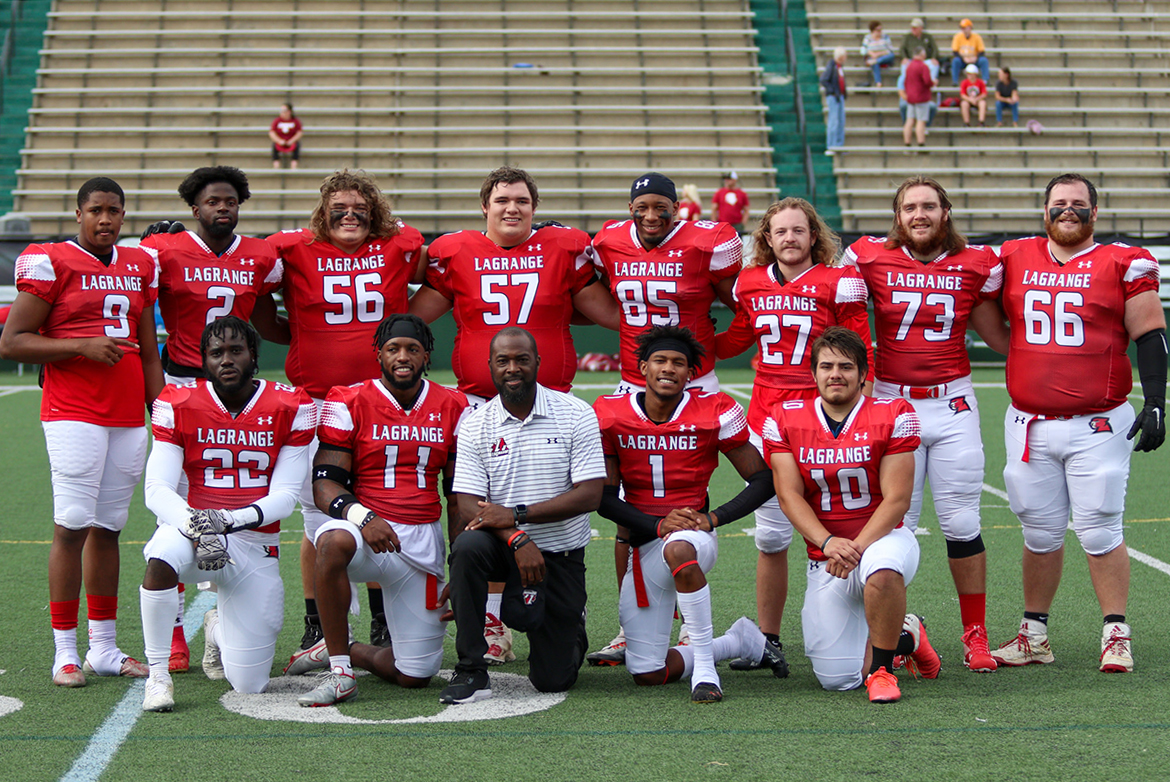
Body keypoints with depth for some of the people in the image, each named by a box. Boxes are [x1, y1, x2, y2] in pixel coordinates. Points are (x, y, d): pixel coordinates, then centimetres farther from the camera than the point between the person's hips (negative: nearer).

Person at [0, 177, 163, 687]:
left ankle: (103, 648, 14)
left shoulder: (140, 266, 15)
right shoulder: (50, 263, -2)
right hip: (73, 413, -5)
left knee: (108, 528, 8)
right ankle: (65, 651, -1)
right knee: (72, 525, -8)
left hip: (128, 416, 5)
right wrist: (82, 347, -13)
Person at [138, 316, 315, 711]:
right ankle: (158, 676, -19)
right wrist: (196, 527, -30)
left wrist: (227, 520, -24)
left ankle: (219, 629, 38)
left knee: (250, 685, 0)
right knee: (162, 557, -41)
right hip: (194, 523, -1)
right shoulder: (179, 405, -4)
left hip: (256, 546, 1)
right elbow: (157, 490, -10)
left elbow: (285, 496, -7)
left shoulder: (289, 408, -4)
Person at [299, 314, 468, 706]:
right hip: (366, 529, -3)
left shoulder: (451, 408, 7)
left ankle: (348, 650, 33)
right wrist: (361, 516, -28)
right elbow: (325, 484, -8)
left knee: (415, 676, 0)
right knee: (333, 541, -41)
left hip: (423, 542, 3)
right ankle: (339, 672, -25)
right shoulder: (350, 403, -2)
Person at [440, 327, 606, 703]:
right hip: (504, 546, 1)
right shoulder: (475, 425, -2)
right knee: (467, 544, -35)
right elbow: (468, 505, -9)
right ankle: (471, 671, -23)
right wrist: (517, 539, -27)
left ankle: (572, 629, 36)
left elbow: (590, 495, -13)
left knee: (552, 680, -1)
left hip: (561, 554, -1)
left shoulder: (575, 415, -5)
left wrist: (517, 514, -21)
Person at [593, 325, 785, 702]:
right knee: (646, 672, 1)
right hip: (642, 545, 3)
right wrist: (658, 525, -16)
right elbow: (605, 497, -1)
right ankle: (742, 641, 24)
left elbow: (763, 481, -1)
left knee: (678, 549, -43)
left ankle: (704, 666, -29)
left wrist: (712, 518, -15)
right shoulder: (610, 415, -2)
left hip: (692, 534, -3)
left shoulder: (714, 413, -6)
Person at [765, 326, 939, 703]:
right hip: (824, 559, 3)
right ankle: (906, 637, 26)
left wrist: (857, 548, -22)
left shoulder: (892, 415, -6)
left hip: (883, 539, -3)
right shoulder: (785, 420, 1)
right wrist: (829, 543, -21)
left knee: (882, 572, -42)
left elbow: (896, 499, -10)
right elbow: (789, 497, -5)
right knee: (838, 680, -6)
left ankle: (881, 668, -15)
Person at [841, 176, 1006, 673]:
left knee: (962, 524, 3)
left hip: (954, 405, 1)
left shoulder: (976, 265, 2)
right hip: (892, 403, -1)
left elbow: (997, 335, 13)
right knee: (896, 524, 0)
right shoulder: (871, 259, -1)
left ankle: (975, 635, 14)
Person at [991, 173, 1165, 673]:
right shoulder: (1015, 259, 7)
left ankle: (1116, 635, 10)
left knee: (1100, 530, -2)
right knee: (1040, 533, 11)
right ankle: (1034, 635, 21)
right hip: (1029, 424, 3)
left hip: (1098, 425, -3)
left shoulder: (1123, 264, -2)